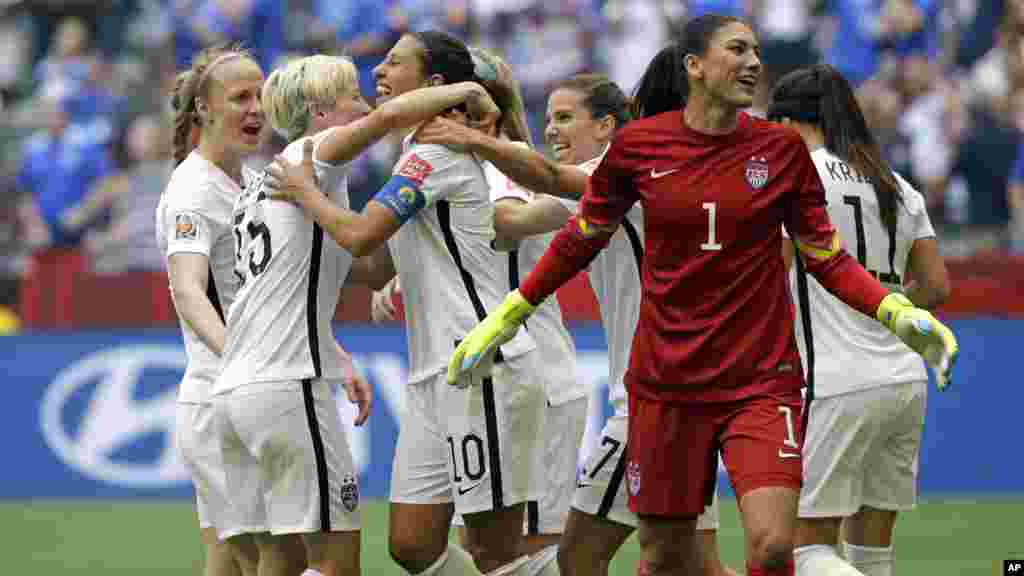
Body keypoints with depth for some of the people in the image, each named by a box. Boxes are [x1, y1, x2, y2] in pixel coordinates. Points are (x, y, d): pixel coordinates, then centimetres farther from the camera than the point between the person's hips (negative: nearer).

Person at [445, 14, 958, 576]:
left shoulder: (782, 147, -2)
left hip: (761, 378, -1)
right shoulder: (637, 144, -2)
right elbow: (582, 239, 12)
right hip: (664, 378, 1)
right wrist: (505, 319, 13)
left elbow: (825, 257, 5)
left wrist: (898, 313, -10)